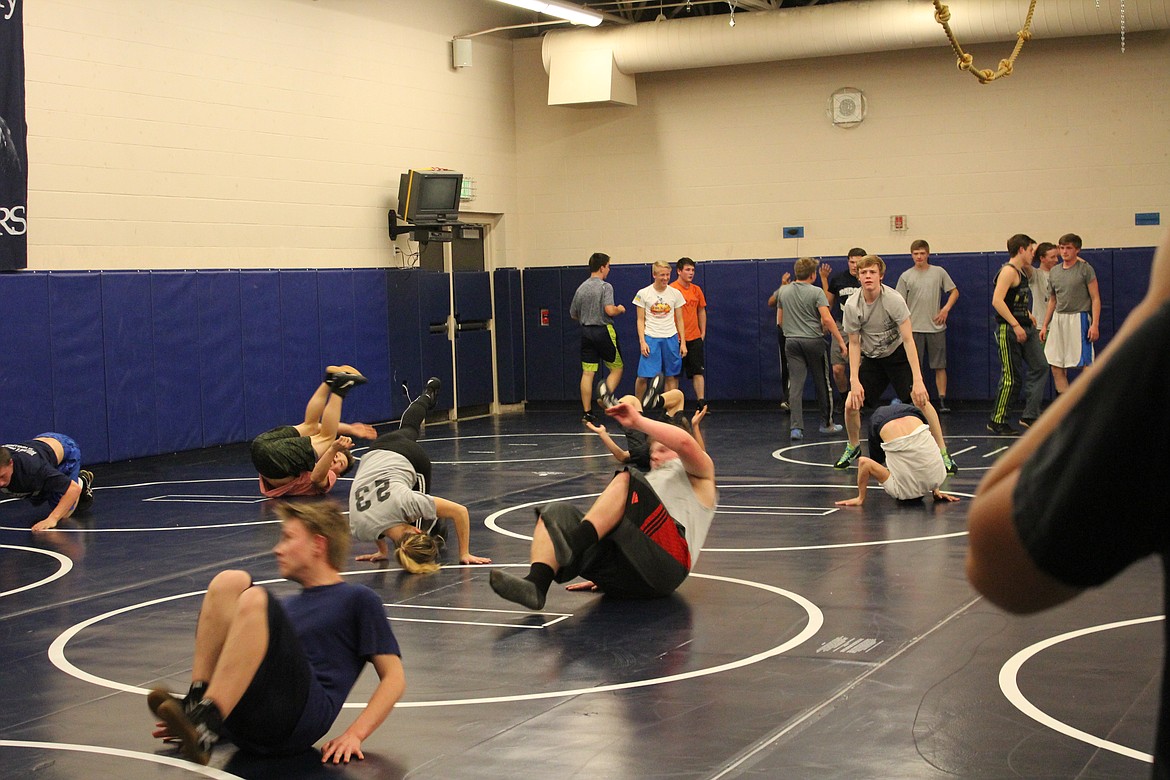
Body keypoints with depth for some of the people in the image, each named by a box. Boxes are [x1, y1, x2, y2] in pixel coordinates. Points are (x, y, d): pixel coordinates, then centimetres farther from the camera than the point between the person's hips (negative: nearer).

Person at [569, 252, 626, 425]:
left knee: (587, 373, 3)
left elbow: (573, 314, 16)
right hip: (603, 331, -5)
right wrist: (620, 309, -1)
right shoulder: (605, 287, -10)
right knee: (617, 367, 10)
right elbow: (610, 310, -21)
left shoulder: (581, 288, 9)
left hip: (586, 331, 6)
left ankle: (587, 412, 3)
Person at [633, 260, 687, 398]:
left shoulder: (675, 293, 5)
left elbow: (679, 320, 10)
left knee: (672, 376, 3)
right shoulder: (643, 293, 0)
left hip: (671, 338, 2)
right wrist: (642, 341, -7)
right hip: (651, 337, -2)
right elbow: (640, 320, 2)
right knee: (643, 376, -7)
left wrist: (683, 342, 6)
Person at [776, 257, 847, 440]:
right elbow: (827, 319, -16)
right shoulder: (816, 292, -8)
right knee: (822, 384, 12)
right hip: (814, 341, -3)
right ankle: (826, 424, 23)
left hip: (792, 342, 3)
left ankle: (795, 427, -11)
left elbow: (780, 321, 14)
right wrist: (840, 341, -12)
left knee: (796, 385, -1)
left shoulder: (783, 291, 6)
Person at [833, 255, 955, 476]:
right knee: (851, 404, -8)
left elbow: (908, 339, -25)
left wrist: (917, 380, -31)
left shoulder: (893, 299, -23)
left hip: (898, 354, -3)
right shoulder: (852, 306, -14)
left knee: (920, 399, -22)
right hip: (871, 358, 3)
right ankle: (853, 447, 21)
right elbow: (854, 344, -5)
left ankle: (942, 453, -12)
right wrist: (854, 380, -14)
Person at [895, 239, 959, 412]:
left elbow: (954, 291, 11)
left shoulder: (939, 272, 4)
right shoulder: (906, 276, 2)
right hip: (914, 328, 0)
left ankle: (942, 401, 4)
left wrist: (946, 308, -4)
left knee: (940, 366, 1)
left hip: (936, 327, 0)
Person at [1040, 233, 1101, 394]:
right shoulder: (1054, 271, 13)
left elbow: (1095, 299, -5)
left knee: (1084, 366, -6)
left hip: (1079, 319, -6)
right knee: (1056, 367, 2)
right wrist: (1045, 325, 17)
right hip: (1058, 319, 6)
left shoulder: (1085, 269, -3)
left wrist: (1095, 324, -15)